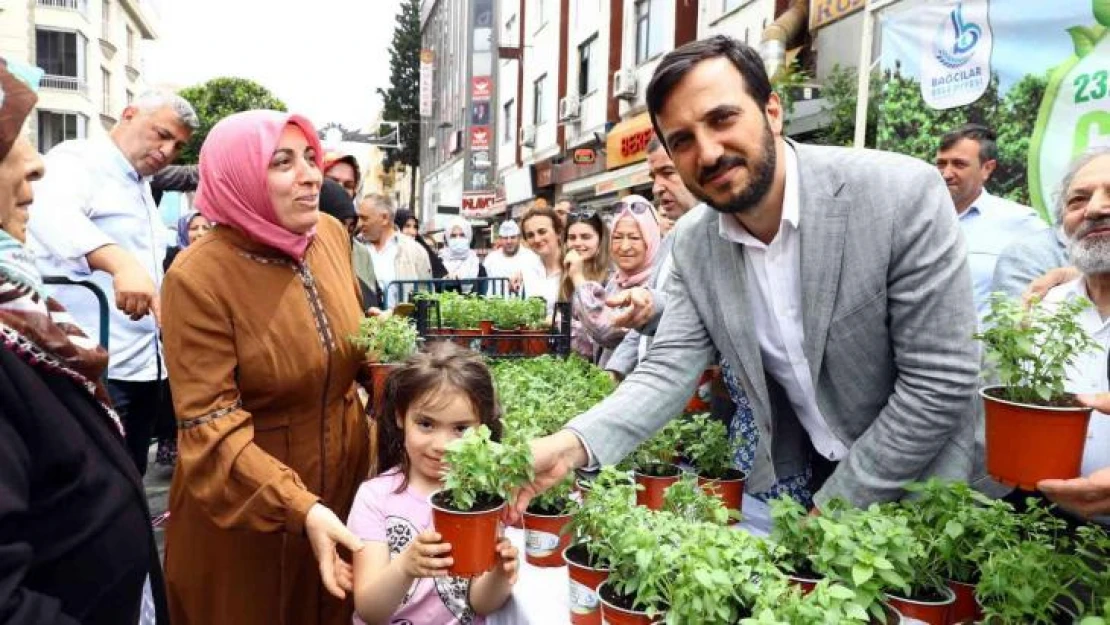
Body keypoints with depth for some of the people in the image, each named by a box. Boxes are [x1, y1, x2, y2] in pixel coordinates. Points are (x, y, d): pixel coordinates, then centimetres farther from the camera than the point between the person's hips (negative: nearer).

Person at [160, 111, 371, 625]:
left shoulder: (331, 234, -5)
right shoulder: (199, 276, -22)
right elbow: (211, 427, -24)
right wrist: (301, 509, -34)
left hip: (344, 477, 5)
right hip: (244, 510, -5)